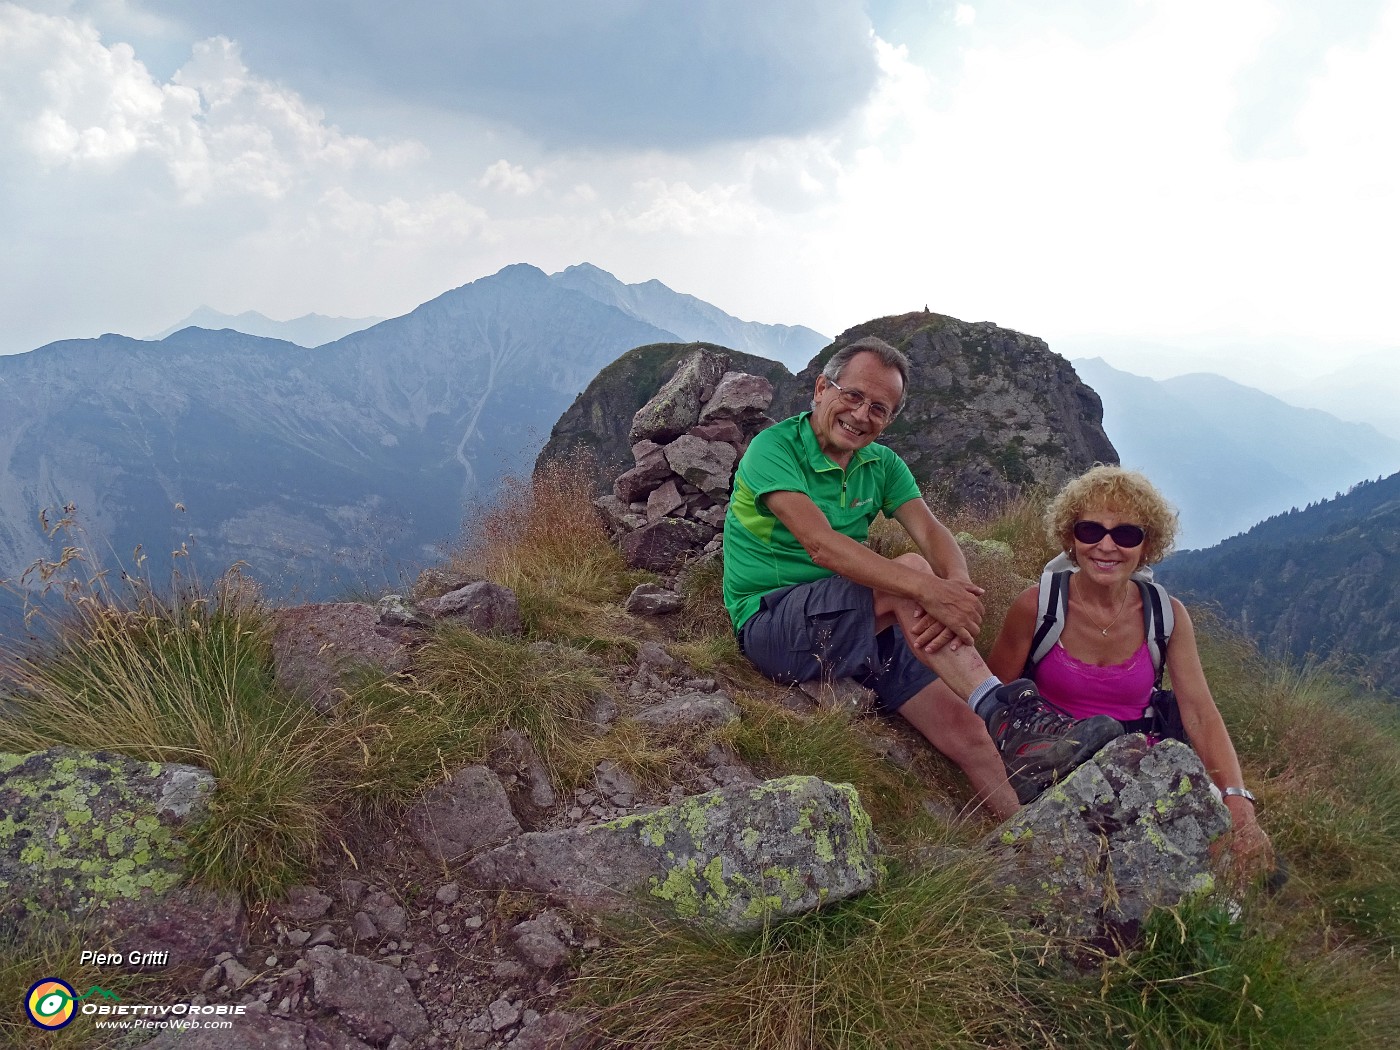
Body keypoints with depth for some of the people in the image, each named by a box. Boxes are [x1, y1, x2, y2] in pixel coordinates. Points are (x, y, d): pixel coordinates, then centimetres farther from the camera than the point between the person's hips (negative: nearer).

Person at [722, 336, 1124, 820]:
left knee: (967, 732, -12)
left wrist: (958, 585, -30)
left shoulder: (882, 465, 10)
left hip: (861, 628, 6)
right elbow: (820, 543, -26)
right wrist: (927, 589, -35)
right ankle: (1002, 708, -28)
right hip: (770, 624, -6)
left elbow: (931, 531, -6)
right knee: (909, 570, -29)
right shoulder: (775, 448, -12)